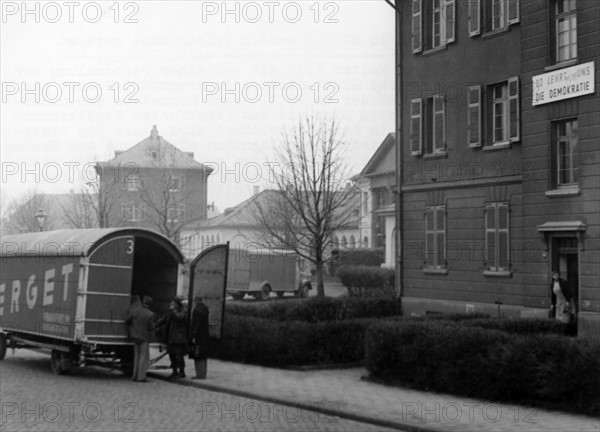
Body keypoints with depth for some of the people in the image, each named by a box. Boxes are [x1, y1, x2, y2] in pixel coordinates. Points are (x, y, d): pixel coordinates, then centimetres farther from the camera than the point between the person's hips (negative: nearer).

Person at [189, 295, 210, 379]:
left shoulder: (196, 310, -15)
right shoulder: (205, 309, 10)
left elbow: (195, 324, -19)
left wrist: (193, 337, -18)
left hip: (198, 337, -9)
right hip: (205, 335, 9)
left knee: (198, 356, -5)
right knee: (203, 356, 14)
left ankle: (200, 374, -5)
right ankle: (203, 374, 18)